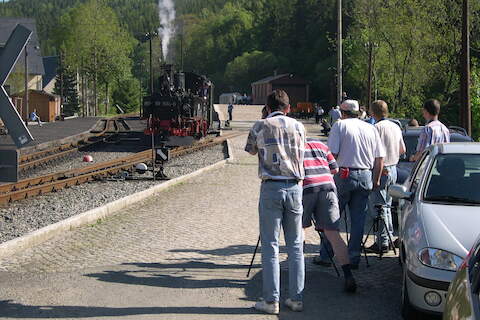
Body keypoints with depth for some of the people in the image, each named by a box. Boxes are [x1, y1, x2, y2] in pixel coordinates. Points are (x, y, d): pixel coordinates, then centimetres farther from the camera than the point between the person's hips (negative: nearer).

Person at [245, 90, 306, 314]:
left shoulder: (260, 127, 0)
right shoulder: (298, 126, 8)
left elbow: (251, 150, 16)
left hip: (271, 187, -3)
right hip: (294, 187, 3)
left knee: (270, 245, 1)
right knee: (295, 245, 9)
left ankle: (271, 300, 1)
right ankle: (296, 298, 11)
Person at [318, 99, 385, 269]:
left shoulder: (340, 125, 0)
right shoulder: (371, 129, 12)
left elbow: (332, 153, -9)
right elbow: (380, 159, 9)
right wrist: (376, 180, 17)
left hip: (344, 176, -3)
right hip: (365, 177, 4)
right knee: (358, 220, 8)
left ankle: (325, 255, 8)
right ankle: (354, 258, 10)